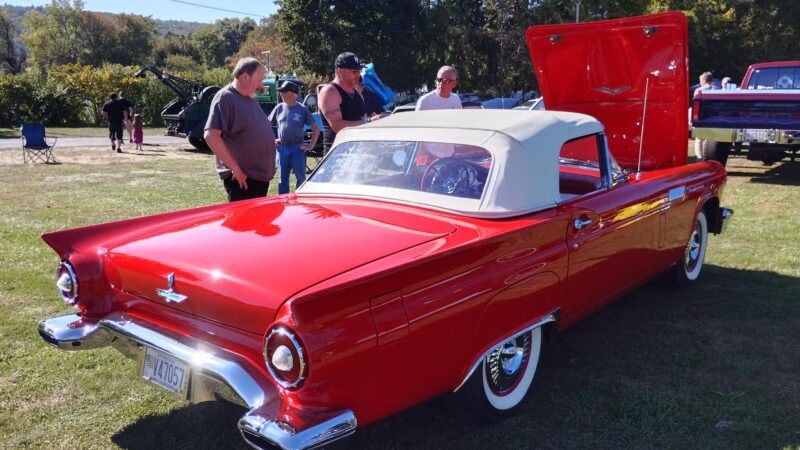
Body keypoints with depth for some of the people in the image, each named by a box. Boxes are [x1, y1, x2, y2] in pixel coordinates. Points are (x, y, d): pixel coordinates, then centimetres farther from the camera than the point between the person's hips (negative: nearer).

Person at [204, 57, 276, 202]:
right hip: (242, 178, -9)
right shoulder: (225, 98, -12)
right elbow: (210, 136, -22)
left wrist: (269, 167, 15)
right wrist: (235, 168, -21)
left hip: (261, 175, 9)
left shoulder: (251, 98, 15)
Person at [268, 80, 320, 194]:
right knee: (283, 178, 8)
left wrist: (311, 146, -4)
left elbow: (316, 129, 1)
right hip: (282, 148, 3)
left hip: (298, 148, -3)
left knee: (301, 177, -3)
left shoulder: (302, 109, -1)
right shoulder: (279, 108, 6)